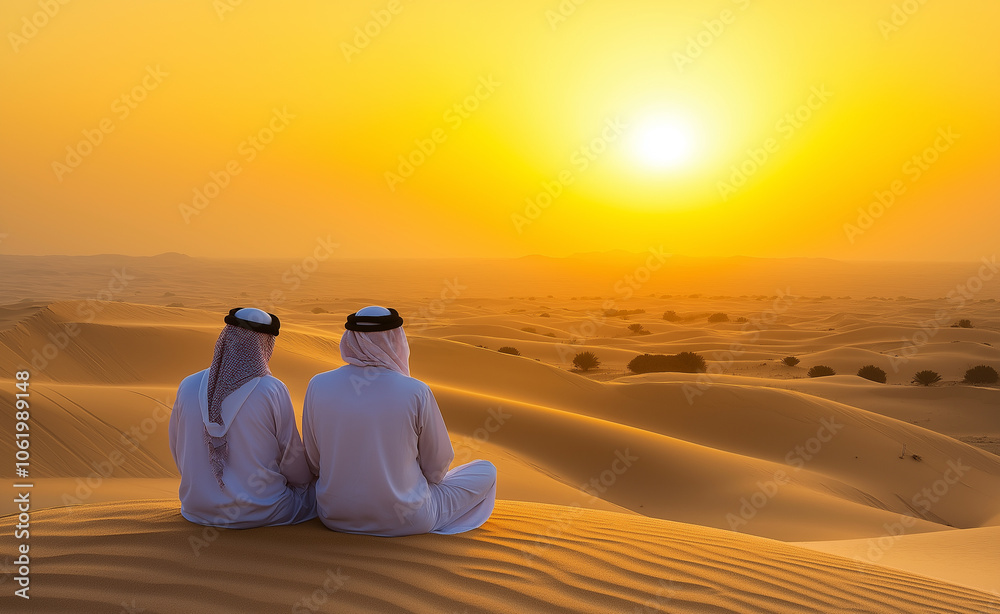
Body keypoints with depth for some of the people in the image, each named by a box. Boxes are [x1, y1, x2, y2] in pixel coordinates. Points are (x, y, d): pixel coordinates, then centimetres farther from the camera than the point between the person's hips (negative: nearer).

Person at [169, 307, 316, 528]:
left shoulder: (188, 386, -5)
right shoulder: (273, 391, -18)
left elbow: (178, 453, 6)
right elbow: (292, 460, -8)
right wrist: (310, 476, 14)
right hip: (261, 514, -6)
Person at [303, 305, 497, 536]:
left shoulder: (318, 386, -9)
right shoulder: (417, 393, -18)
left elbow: (313, 463, 1)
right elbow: (437, 466, -4)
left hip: (334, 517, 4)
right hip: (404, 521, -4)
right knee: (487, 471, 17)